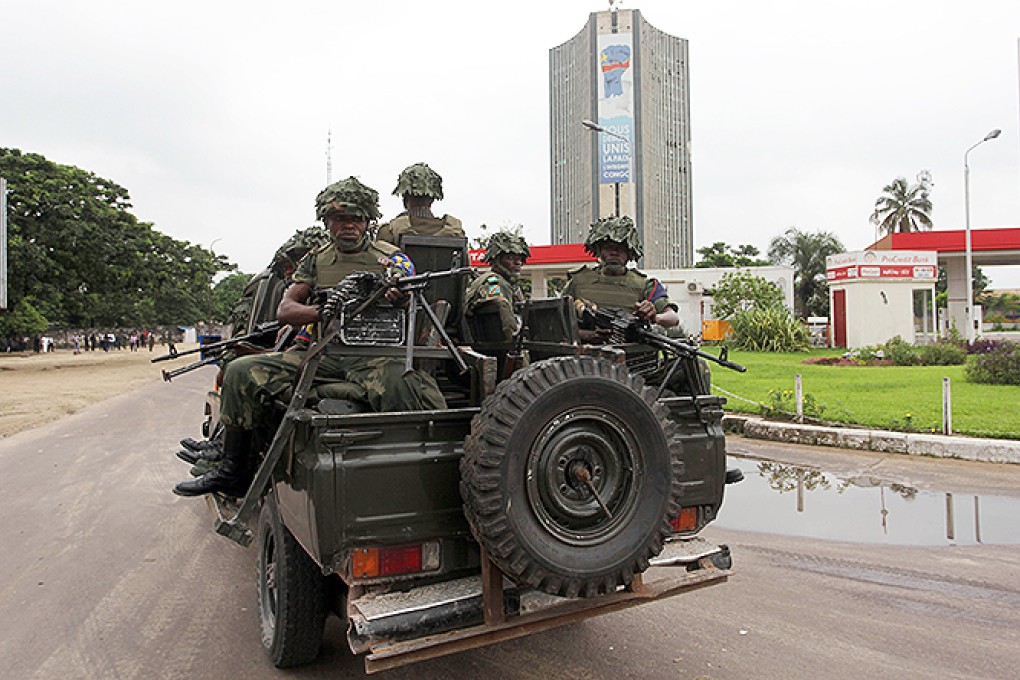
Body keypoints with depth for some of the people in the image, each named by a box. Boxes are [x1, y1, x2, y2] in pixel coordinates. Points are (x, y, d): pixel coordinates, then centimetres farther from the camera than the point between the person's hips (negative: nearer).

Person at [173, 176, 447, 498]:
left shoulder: (391, 258, 7)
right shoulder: (316, 260, 16)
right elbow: (284, 309, 11)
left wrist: (399, 299, -23)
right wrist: (321, 311, -11)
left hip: (374, 356, -3)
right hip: (322, 355, 4)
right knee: (242, 372, -10)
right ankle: (233, 471, 2)